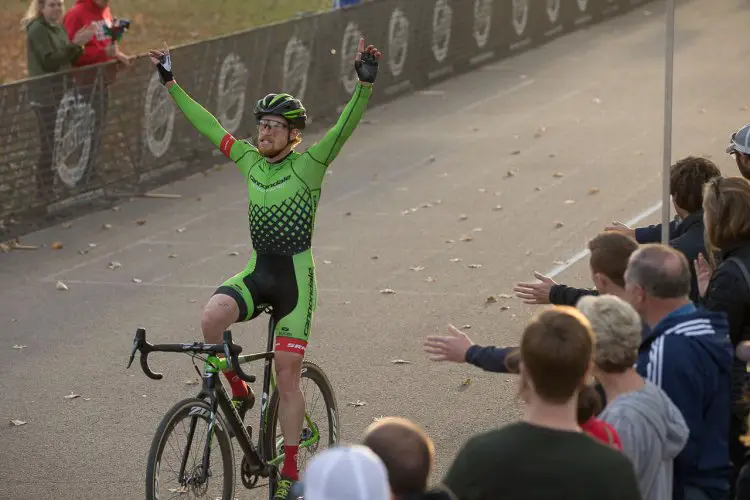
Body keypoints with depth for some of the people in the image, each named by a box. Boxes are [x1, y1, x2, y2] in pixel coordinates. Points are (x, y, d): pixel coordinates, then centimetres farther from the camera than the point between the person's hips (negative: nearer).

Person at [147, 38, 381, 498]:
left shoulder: (309, 164, -8)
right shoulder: (249, 160, 6)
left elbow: (346, 126, -20)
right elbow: (207, 124, 12)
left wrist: (365, 84, -35)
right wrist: (171, 83, 12)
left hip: (296, 275, -4)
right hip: (257, 271, 4)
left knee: (288, 378, -3)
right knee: (212, 317, -27)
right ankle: (238, 391, -2)